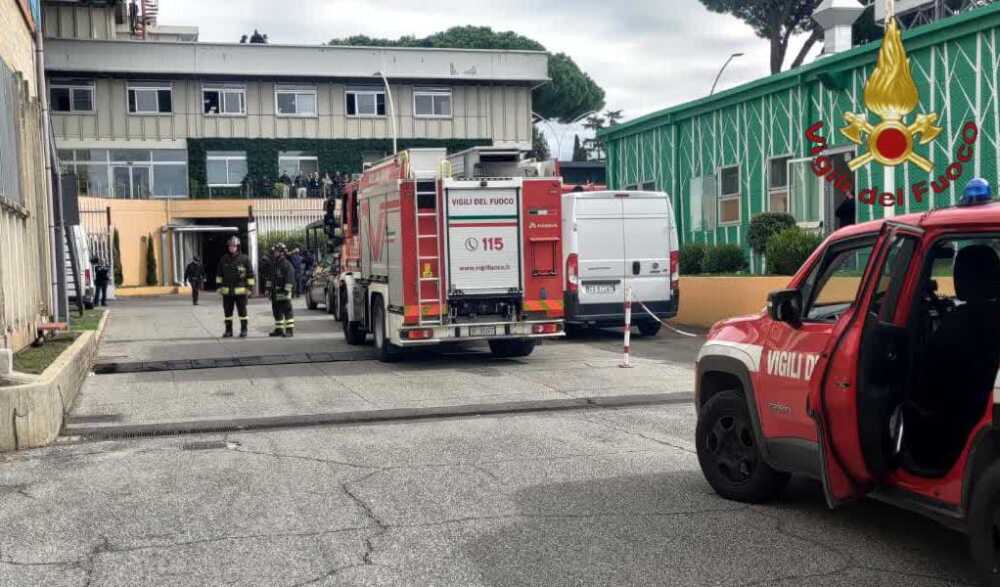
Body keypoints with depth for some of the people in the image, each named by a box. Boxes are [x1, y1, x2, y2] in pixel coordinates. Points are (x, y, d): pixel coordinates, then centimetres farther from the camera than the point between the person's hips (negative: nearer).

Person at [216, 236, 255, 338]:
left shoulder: (244, 259, -3)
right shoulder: (223, 259, 7)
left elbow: (250, 274, -2)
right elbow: (219, 274, 15)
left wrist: (250, 287, -6)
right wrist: (219, 286, 9)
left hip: (240, 290, -4)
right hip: (227, 291, 4)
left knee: (242, 311, 2)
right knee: (227, 311, 9)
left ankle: (243, 330, 10)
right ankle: (228, 330, 17)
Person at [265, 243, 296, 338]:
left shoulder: (287, 265, -12)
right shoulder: (274, 265, 16)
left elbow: (290, 279, -17)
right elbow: (270, 277, 22)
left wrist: (286, 291, -22)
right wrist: (267, 288, 15)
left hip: (283, 293, -9)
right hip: (275, 293, 9)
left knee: (287, 311, -8)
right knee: (276, 312, 13)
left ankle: (290, 330, -7)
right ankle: (279, 329, 22)